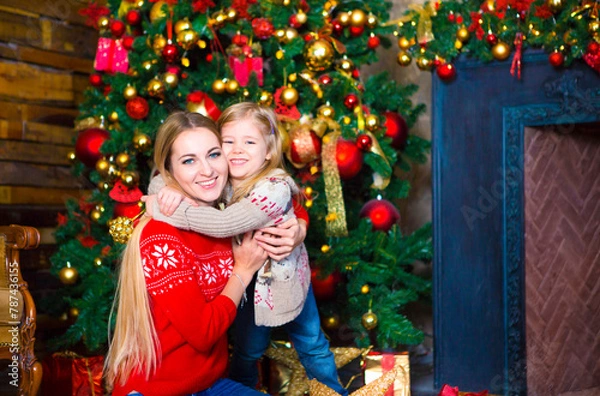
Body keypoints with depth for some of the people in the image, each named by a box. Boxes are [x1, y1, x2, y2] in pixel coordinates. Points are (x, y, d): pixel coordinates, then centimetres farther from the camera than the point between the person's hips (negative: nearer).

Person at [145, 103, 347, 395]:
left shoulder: (275, 188, -33)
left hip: (285, 280, -3)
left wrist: (166, 211, -41)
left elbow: (224, 224, -45)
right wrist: (167, 190, -36)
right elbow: (160, 180, -12)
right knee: (247, 352, 21)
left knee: (312, 344, 20)